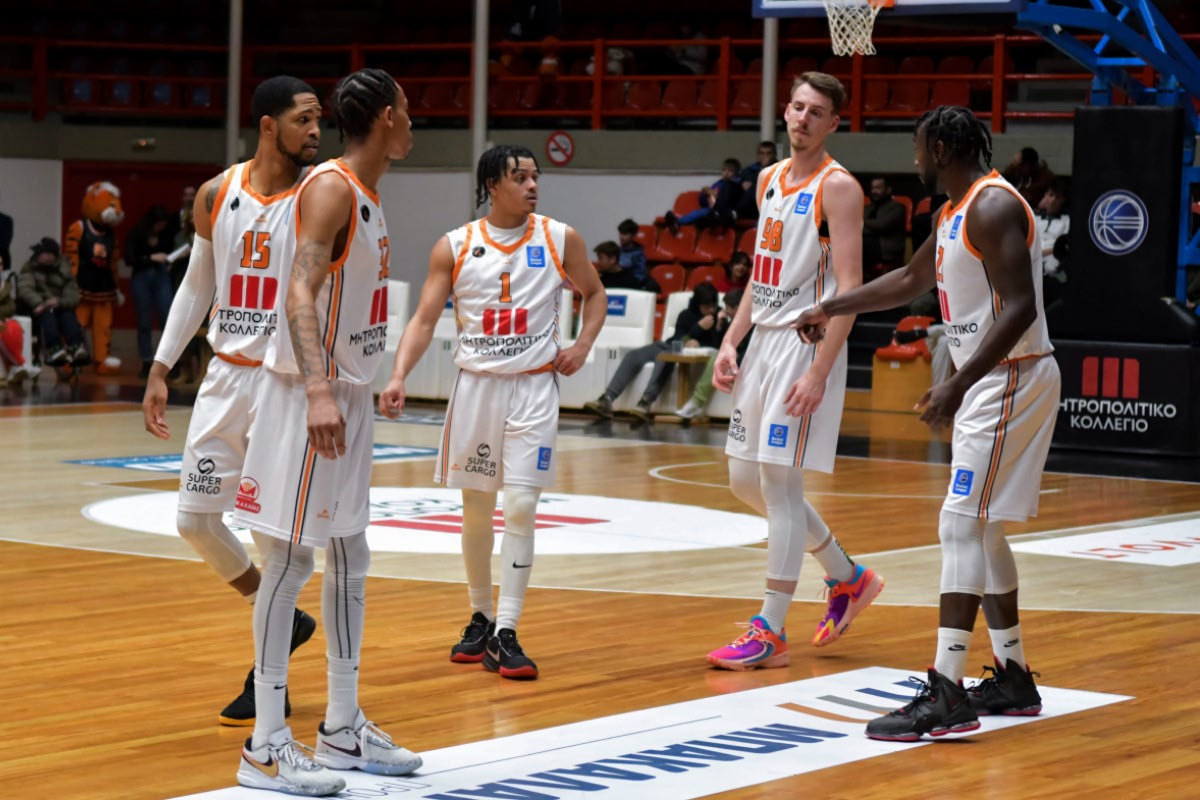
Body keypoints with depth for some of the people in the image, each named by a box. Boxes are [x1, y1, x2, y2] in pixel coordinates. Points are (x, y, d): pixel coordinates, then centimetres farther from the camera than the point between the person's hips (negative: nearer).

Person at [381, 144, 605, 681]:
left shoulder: (559, 239, 0)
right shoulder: (455, 247, -1)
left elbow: (594, 294, 15)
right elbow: (425, 318, -2)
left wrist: (583, 345, -1)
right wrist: (399, 375, -16)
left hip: (533, 388, -1)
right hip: (475, 384, 1)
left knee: (520, 507, -10)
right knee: (476, 509, 9)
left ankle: (506, 633, -6)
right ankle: (480, 617, 27)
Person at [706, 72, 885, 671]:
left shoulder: (838, 187, -12)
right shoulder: (769, 179, 13)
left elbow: (849, 288, -17)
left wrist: (819, 371, -23)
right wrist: (730, 343, 12)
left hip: (806, 343, -9)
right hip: (764, 340, 9)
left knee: (780, 484, -8)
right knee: (745, 480, 12)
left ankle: (769, 633, -2)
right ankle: (848, 578, 28)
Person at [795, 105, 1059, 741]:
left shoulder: (993, 206, -17)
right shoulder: (954, 211, 15)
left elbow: (1018, 308, -25)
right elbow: (912, 279, 32)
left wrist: (957, 386, -30)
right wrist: (832, 309, 34)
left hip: (1011, 379, -10)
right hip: (988, 383, 10)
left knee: (962, 525, -14)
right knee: (979, 529, 14)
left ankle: (946, 694, -17)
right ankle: (1013, 680, 22)